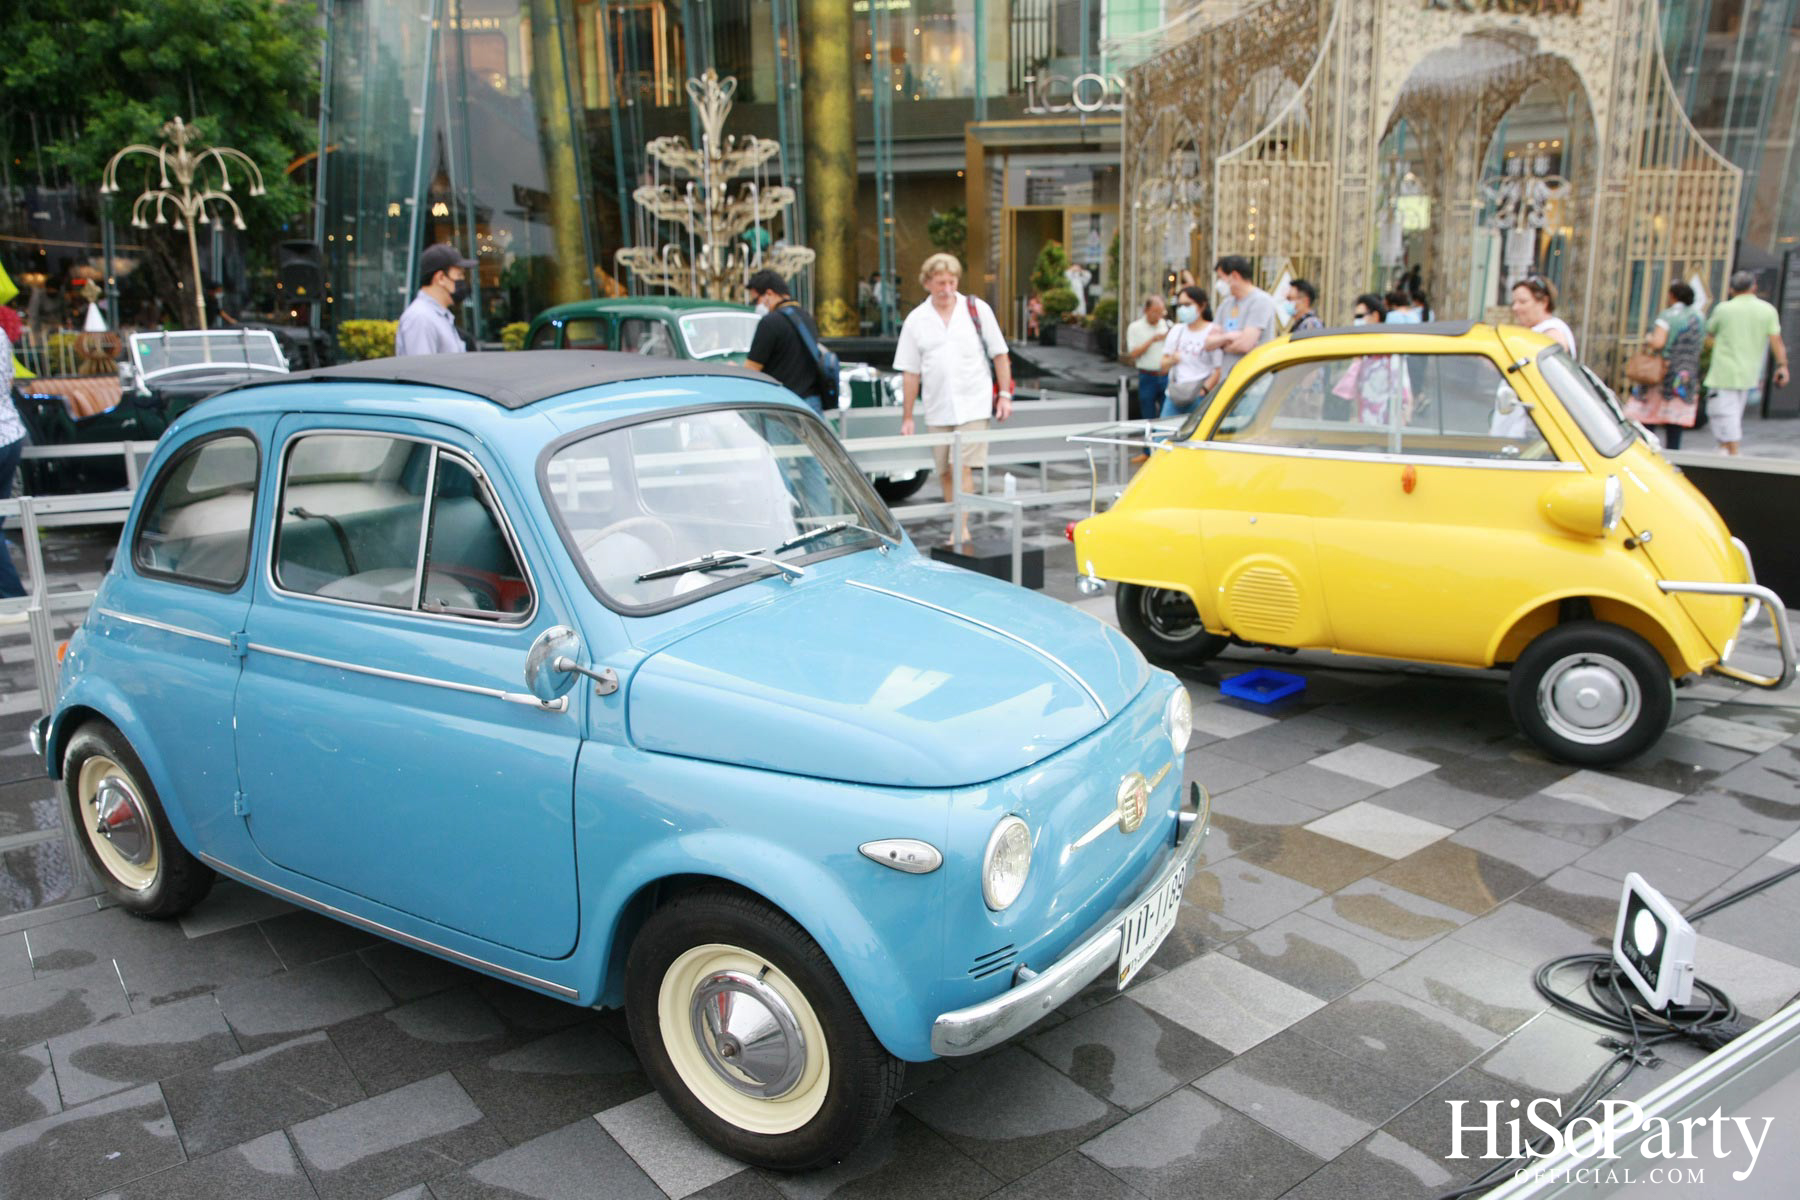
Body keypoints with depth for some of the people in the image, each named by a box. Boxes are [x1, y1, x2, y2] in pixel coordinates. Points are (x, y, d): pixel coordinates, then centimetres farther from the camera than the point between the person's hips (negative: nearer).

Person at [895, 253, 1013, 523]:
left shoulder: (977, 309, 2)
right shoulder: (916, 320, 5)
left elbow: (999, 354, 8)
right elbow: (910, 372, 6)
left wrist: (1005, 394, 1)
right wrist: (907, 418, 5)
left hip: (973, 406, -2)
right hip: (937, 410, 3)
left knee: (964, 468, -11)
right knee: (945, 473, 7)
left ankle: (961, 530, -10)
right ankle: (958, 530, 18)